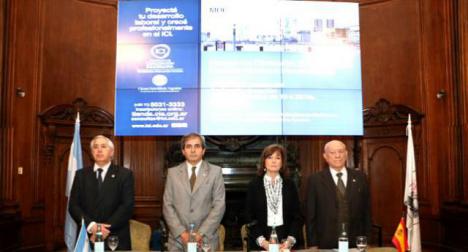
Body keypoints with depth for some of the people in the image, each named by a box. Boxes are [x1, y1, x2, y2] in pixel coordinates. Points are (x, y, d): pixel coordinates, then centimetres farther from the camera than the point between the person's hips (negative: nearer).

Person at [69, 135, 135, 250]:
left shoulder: (125, 174, 0)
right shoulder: (81, 174, 8)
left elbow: (127, 206, -8)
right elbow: (73, 205, 1)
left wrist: (107, 227, -18)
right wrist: (90, 225, -15)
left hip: (116, 240, -2)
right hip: (87, 238, 2)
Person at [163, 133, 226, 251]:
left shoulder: (215, 171, 2)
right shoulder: (173, 172, 6)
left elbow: (219, 205, -3)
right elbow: (167, 205, 2)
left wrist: (201, 233, -11)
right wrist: (181, 232, -9)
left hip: (206, 239, -1)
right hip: (177, 239, 1)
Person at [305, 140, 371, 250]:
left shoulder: (359, 177, 4)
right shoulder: (315, 180, -3)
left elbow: (366, 210, 8)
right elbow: (310, 215, -2)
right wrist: (313, 244, -5)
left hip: (356, 242, 2)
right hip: (326, 244, -2)